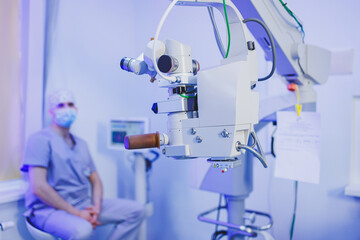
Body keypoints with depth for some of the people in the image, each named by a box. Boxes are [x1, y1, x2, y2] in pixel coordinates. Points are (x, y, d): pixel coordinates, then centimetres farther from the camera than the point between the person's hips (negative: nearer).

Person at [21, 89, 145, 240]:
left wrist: (96, 207, -4)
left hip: (83, 204, 7)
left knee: (136, 211, -4)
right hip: (49, 209, -7)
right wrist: (77, 213, -17)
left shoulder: (81, 144, 16)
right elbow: (38, 187, -17)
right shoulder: (40, 139, -7)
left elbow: (95, 180, 17)